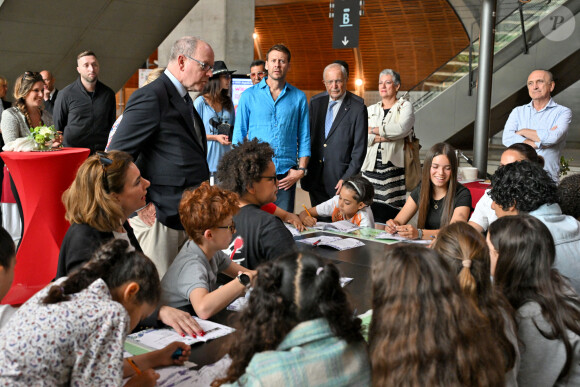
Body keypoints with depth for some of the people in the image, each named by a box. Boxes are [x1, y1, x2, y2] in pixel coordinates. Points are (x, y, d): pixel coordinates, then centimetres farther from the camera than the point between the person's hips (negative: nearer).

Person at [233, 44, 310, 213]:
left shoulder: (299, 97, 9)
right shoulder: (248, 95, 7)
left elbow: (304, 137, 10)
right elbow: (239, 135, 8)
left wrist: (301, 169, 0)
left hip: (286, 174, 1)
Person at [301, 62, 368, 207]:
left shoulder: (358, 108, -7)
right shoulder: (315, 102, 7)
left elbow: (359, 149, -8)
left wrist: (347, 179, -12)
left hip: (339, 176, -4)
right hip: (315, 177, 4)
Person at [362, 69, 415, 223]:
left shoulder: (405, 106, 8)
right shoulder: (371, 109, 19)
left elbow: (401, 128, -13)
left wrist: (373, 130, -4)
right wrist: (385, 137, -10)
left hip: (393, 166, -3)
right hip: (371, 166, 3)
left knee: (390, 213, -10)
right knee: (370, 209, -4)